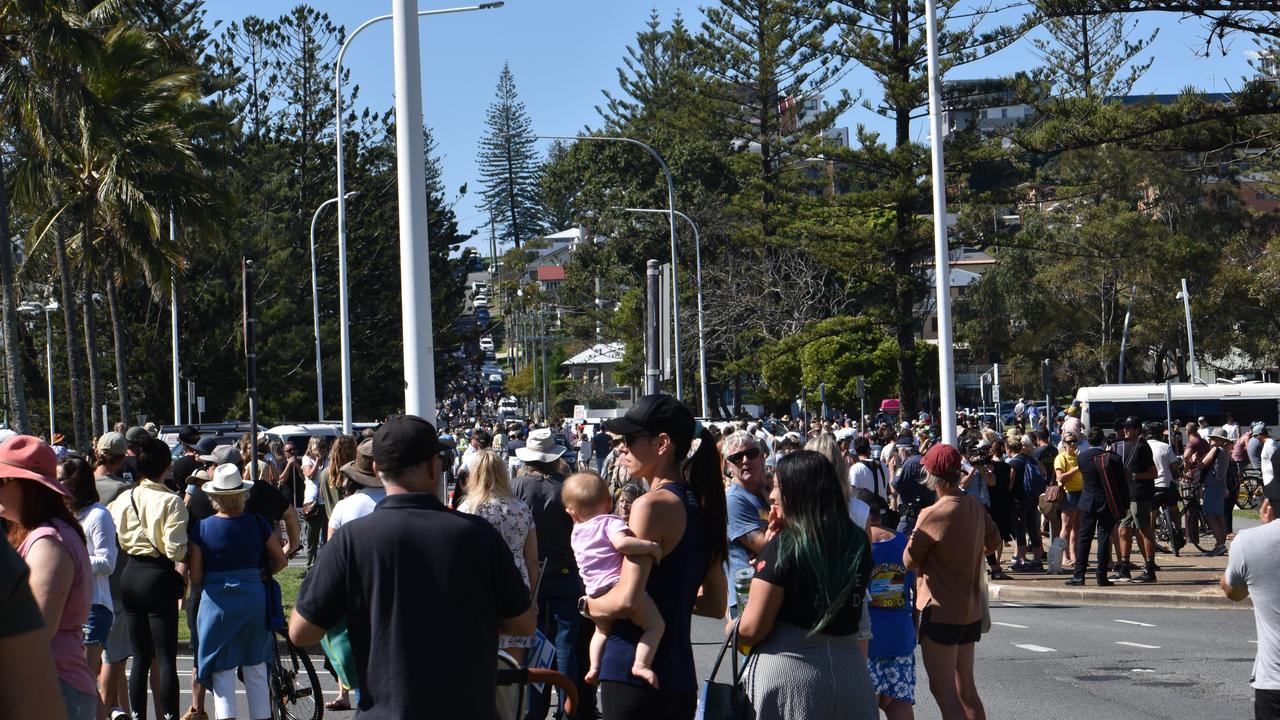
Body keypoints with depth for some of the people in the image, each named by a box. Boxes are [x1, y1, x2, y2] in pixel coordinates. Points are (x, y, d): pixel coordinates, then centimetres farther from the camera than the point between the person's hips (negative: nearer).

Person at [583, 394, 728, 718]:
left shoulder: (652, 504, -14)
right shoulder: (701, 506, 12)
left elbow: (626, 600, -20)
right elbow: (715, 605, 18)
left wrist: (586, 604, -2)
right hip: (681, 677, 9)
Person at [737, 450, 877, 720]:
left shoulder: (784, 545, -12)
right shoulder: (857, 541, 4)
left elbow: (752, 630, -13)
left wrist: (732, 626, 9)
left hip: (788, 671, -5)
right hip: (850, 671, 5)